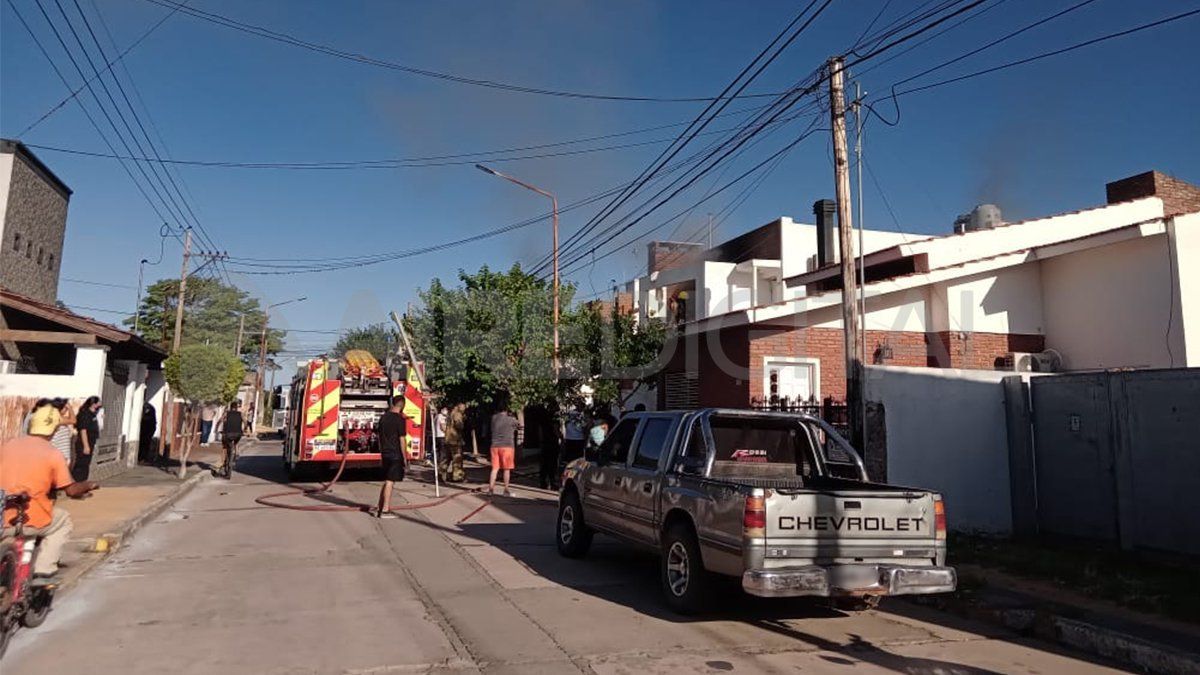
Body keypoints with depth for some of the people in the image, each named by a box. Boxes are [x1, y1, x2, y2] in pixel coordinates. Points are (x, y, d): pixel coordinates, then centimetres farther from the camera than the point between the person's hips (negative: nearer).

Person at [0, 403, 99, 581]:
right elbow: (71, 491, -6)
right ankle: (42, 571, 13)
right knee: (63, 520, 26)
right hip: (30, 521, -4)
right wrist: (88, 485, 14)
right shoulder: (53, 454, -6)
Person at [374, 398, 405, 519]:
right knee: (390, 481, -3)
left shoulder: (383, 417, 9)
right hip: (395, 454, -7)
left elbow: (379, 436, 14)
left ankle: (380, 508, 19)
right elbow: (401, 439, -14)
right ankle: (385, 510, 0)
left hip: (385, 453, 7)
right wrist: (404, 457, -8)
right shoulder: (399, 419, -13)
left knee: (387, 481, 16)